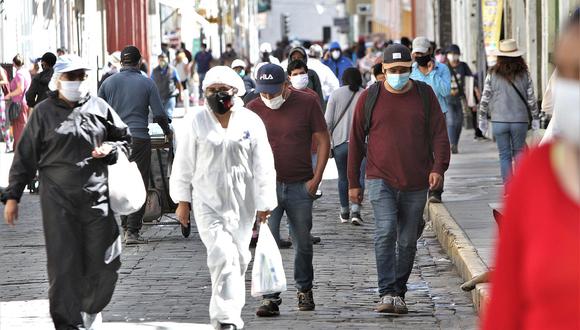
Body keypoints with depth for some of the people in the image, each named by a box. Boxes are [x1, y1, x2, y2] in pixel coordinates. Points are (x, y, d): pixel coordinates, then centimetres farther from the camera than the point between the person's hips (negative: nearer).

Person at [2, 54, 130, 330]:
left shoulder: (99, 108, 9)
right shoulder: (44, 112, 3)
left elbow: (124, 139, 21)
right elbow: (25, 156, 6)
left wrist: (110, 149, -2)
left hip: (97, 196, 2)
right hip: (58, 200, -2)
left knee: (104, 262, 3)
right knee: (64, 264, -4)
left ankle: (91, 308, 30)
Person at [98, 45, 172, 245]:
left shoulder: (109, 82, 6)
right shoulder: (147, 83, 0)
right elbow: (159, 114, -2)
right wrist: (167, 132, 16)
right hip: (139, 138, -3)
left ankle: (125, 227, 15)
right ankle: (132, 232, -6)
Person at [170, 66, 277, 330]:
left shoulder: (251, 122, 0)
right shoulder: (195, 122, -2)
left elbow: (263, 166, 3)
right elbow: (183, 164, 4)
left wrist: (264, 203, 2)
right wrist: (182, 200, 4)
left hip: (242, 203, 2)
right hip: (207, 202, -2)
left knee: (239, 258, 10)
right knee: (222, 255, -15)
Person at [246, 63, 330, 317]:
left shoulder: (306, 103, -3)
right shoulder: (254, 108, 2)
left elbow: (323, 140, 2)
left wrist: (316, 178, -5)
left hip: (300, 187, 0)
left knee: (302, 242, 11)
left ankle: (304, 290, 31)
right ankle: (270, 298, -11)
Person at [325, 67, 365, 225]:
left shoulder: (336, 94, 0)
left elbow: (328, 121, -2)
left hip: (340, 142, 1)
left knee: (343, 178, 14)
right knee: (359, 177, -1)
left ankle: (344, 212, 22)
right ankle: (355, 210, -17)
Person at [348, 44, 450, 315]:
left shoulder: (425, 95, 6)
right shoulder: (370, 98, 3)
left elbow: (439, 133, 3)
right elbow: (356, 141, 9)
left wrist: (438, 167, -13)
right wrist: (353, 183, 9)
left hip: (416, 183, 2)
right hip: (381, 180, -2)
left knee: (407, 241, 7)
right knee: (385, 232, -18)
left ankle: (399, 294, 19)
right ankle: (387, 294, -19)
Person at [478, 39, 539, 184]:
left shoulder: (492, 75, -4)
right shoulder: (524, 75, -1)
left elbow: (485, 98, 0)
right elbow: (531, 99, 3)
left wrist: (482, 118, 12)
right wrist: (535, 118, 14)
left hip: (499, 121, -1)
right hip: (520, 120, 1)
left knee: (504, 155, 6)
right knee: (519, 152, 13)